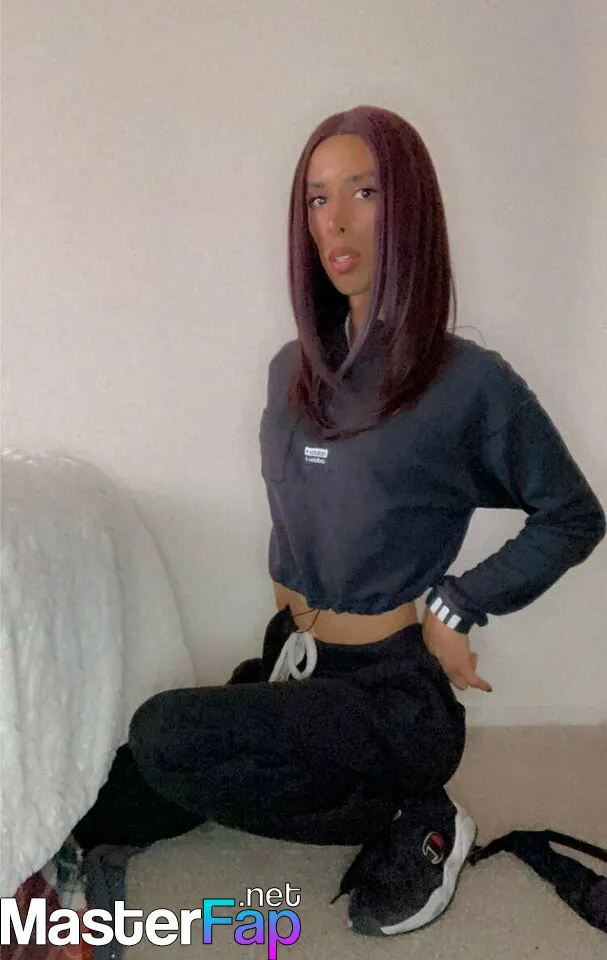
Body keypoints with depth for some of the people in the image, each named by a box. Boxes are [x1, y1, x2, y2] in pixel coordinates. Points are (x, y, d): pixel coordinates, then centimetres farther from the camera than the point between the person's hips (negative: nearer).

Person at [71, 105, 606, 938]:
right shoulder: (295, 371, 4)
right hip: (290, 665, 6)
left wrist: (456, 605, -11)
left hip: (395, 690, -5)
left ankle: (418, 822, -6)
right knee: (104, 801, 2)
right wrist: (293, 633, 7)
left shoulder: (470, 383, -14)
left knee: (165, 737, -27)